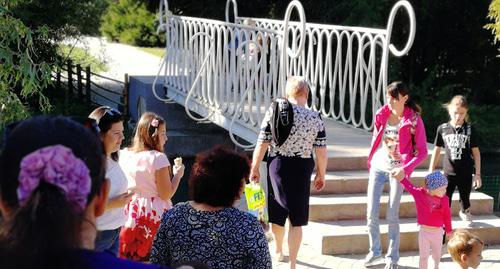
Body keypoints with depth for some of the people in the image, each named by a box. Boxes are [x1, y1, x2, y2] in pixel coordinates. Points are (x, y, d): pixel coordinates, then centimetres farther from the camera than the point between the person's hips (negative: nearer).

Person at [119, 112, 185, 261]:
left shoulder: (124, 154, 3)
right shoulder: (158, 158, -14)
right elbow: (166, 194, -13)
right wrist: (178, 174, 0)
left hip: (131, 211, 6)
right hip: (154, 214, -6)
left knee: (130, 257, 11)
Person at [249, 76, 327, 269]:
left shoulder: (273, 113, -6)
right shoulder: (315, 118, -7)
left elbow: (261, 145, -6)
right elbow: (321, 151, -5)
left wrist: (254, 169, 5)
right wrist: (321, 175, 8)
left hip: (277, 166, 1)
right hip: (302, 169, -1)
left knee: (277, 214, 20)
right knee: (296, 221, 8)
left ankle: (279, 251, 41)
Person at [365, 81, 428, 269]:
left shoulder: (414, 120, -9)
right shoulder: (381, 115, 2)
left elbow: (422, 152, -7)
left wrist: (405, 169, -18)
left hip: (397, 171, -3)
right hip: (378, 167, 4)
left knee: (392, 216, 0)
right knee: (371, 214, 1)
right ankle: (375, 251, 20)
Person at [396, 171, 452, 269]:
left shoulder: (444, 199, -12)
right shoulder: (419, 193, -17)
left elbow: (447, 216, -1)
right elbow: (407, 184, -5)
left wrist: (448, 230, 8)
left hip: (438, 232, 1)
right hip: (424, 232, -1)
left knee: (437, 254, 22)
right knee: (423, 256, 12)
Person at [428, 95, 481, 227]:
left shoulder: (470, 129, -6)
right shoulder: (442, 129, -4)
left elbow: (475, 152, 0)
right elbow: (436, 151, 3)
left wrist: (478, 174, -1)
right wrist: (431, 172, 3)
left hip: (466, 174, 1)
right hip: (448, 173, -1)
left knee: (465, 200, 20)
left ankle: (465, 212, 52)